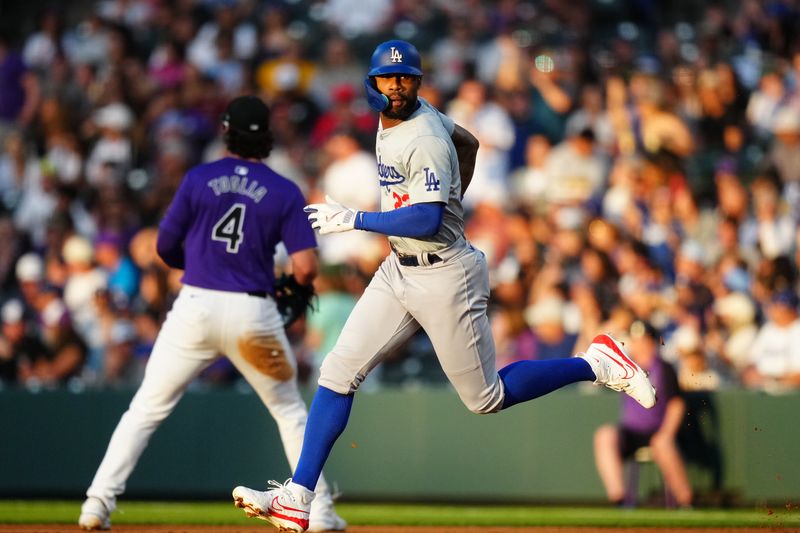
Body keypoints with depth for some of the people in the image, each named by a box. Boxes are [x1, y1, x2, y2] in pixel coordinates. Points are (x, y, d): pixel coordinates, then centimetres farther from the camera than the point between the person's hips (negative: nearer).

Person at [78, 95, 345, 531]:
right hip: (253, 313, 0)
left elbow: (165, 249, 5)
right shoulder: (285, 192, 0)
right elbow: (306, 267, -7)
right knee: (289, 410, 17)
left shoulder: (198, 180, 1)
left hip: (195, 305, 0)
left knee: (147, 408, 7)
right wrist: (295, 287, 16)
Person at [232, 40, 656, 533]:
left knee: (487, 398, 3)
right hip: (398, 271, 9)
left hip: (444, 278, -9)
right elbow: (468, 142, 22)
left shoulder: (425, 141, -22)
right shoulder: (405, 117, 5)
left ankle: (597, 364, 18)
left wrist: (353, 219, -26)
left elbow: (426, 221, -31)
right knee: (339, 372, -2)